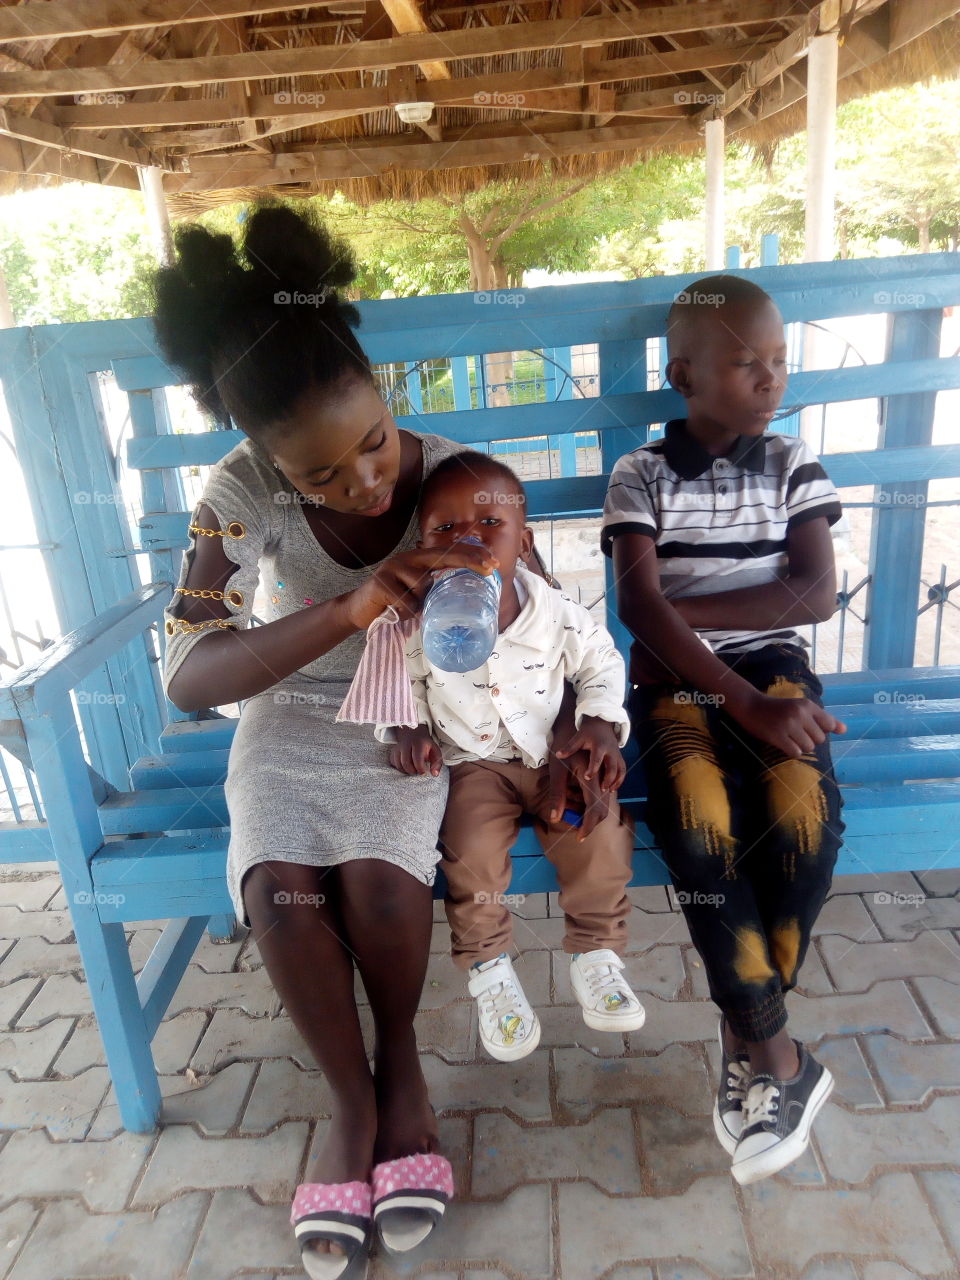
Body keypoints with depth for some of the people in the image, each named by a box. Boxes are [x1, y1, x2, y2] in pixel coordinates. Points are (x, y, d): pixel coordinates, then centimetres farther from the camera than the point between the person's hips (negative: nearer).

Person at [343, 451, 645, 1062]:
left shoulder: (559, 615, -14)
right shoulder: (415, 626, -15)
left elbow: (601, 664, 4)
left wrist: (602, 724, -9)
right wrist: (407, 729, -13)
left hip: (556, 755, 1)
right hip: (473, 764, 0)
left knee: (601, 836, -18)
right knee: (472, 851, -23)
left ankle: (595, 953, 10)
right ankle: (489, 968, 6)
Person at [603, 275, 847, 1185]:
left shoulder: (792, 466, 10)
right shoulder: (641, 475, 2)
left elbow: (816, 594, -2)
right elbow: (641, 610, -11)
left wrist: (686, 611, -11)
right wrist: (745, 703, -21)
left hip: (772, 664, 2)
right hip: (676, 680, -1)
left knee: (807, 818, -27)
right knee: (698, 828, -30)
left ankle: (747, 1037, -5)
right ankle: (778, 1056, -11)